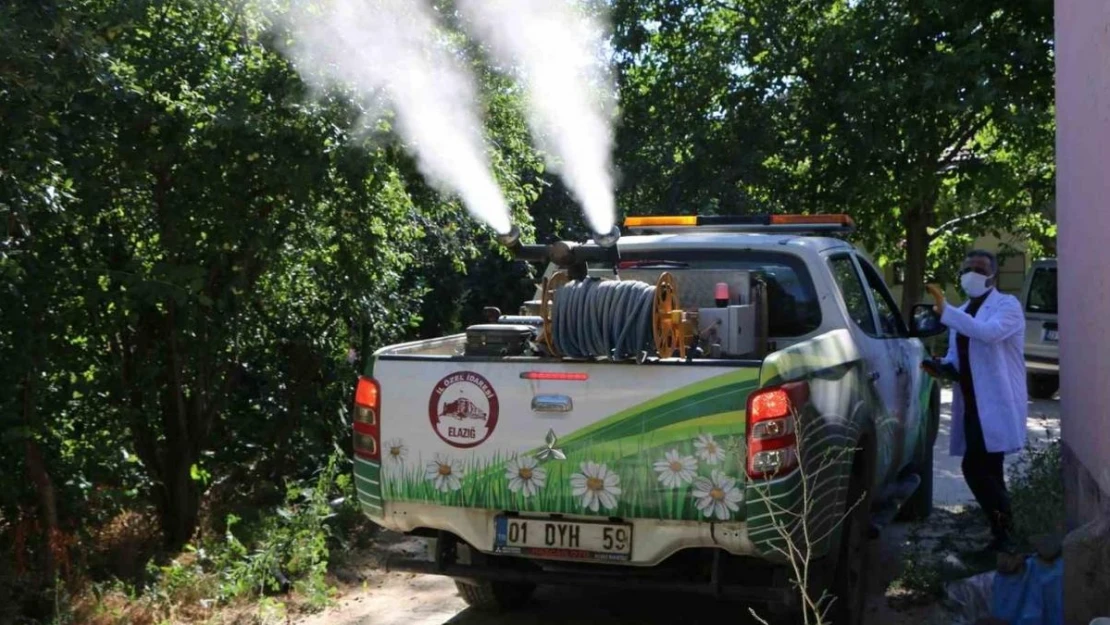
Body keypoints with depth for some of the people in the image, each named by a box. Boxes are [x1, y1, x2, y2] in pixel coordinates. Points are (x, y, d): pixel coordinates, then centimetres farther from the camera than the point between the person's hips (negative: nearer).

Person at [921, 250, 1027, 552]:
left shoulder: (1007, 305, -5)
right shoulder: (961, 315, 19)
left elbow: (991, 332, -26)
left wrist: (946, 311, -32)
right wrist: (941, 366, 0)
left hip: (995, 404, -8)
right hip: (972, 405, 8)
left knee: (975, 468, -16)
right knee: (986, 470, 11)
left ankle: (1003, 529, -5)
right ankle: (1003, 530, 21)